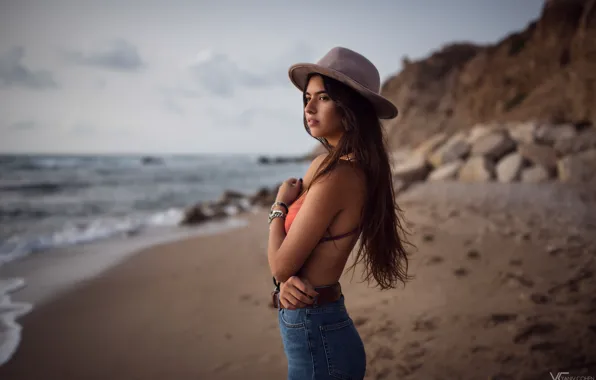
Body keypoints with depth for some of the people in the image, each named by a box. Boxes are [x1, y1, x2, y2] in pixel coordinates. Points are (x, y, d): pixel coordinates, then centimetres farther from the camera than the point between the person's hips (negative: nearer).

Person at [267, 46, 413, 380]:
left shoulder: (336, 176, -25)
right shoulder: (327, 163, 3)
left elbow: (280, 264, -18)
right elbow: (288, 263, 8)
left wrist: (280, 205, -5)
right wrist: (286, 282, -11)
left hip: (316, 335, -8)